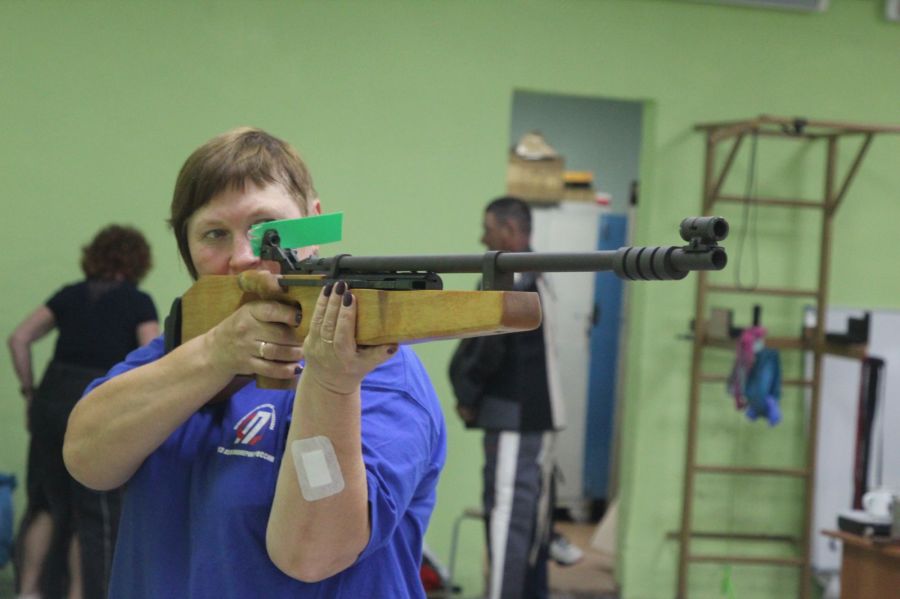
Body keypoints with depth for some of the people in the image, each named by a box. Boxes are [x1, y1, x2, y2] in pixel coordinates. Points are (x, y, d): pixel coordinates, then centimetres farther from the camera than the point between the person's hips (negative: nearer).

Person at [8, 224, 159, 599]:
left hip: (51, 401, 5)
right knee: (95, 513, 8)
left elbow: (19, 339, 8)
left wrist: (29, 392, 12)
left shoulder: (70, 295, 13)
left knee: (48, 503, 20)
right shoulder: (138, 303, 0)